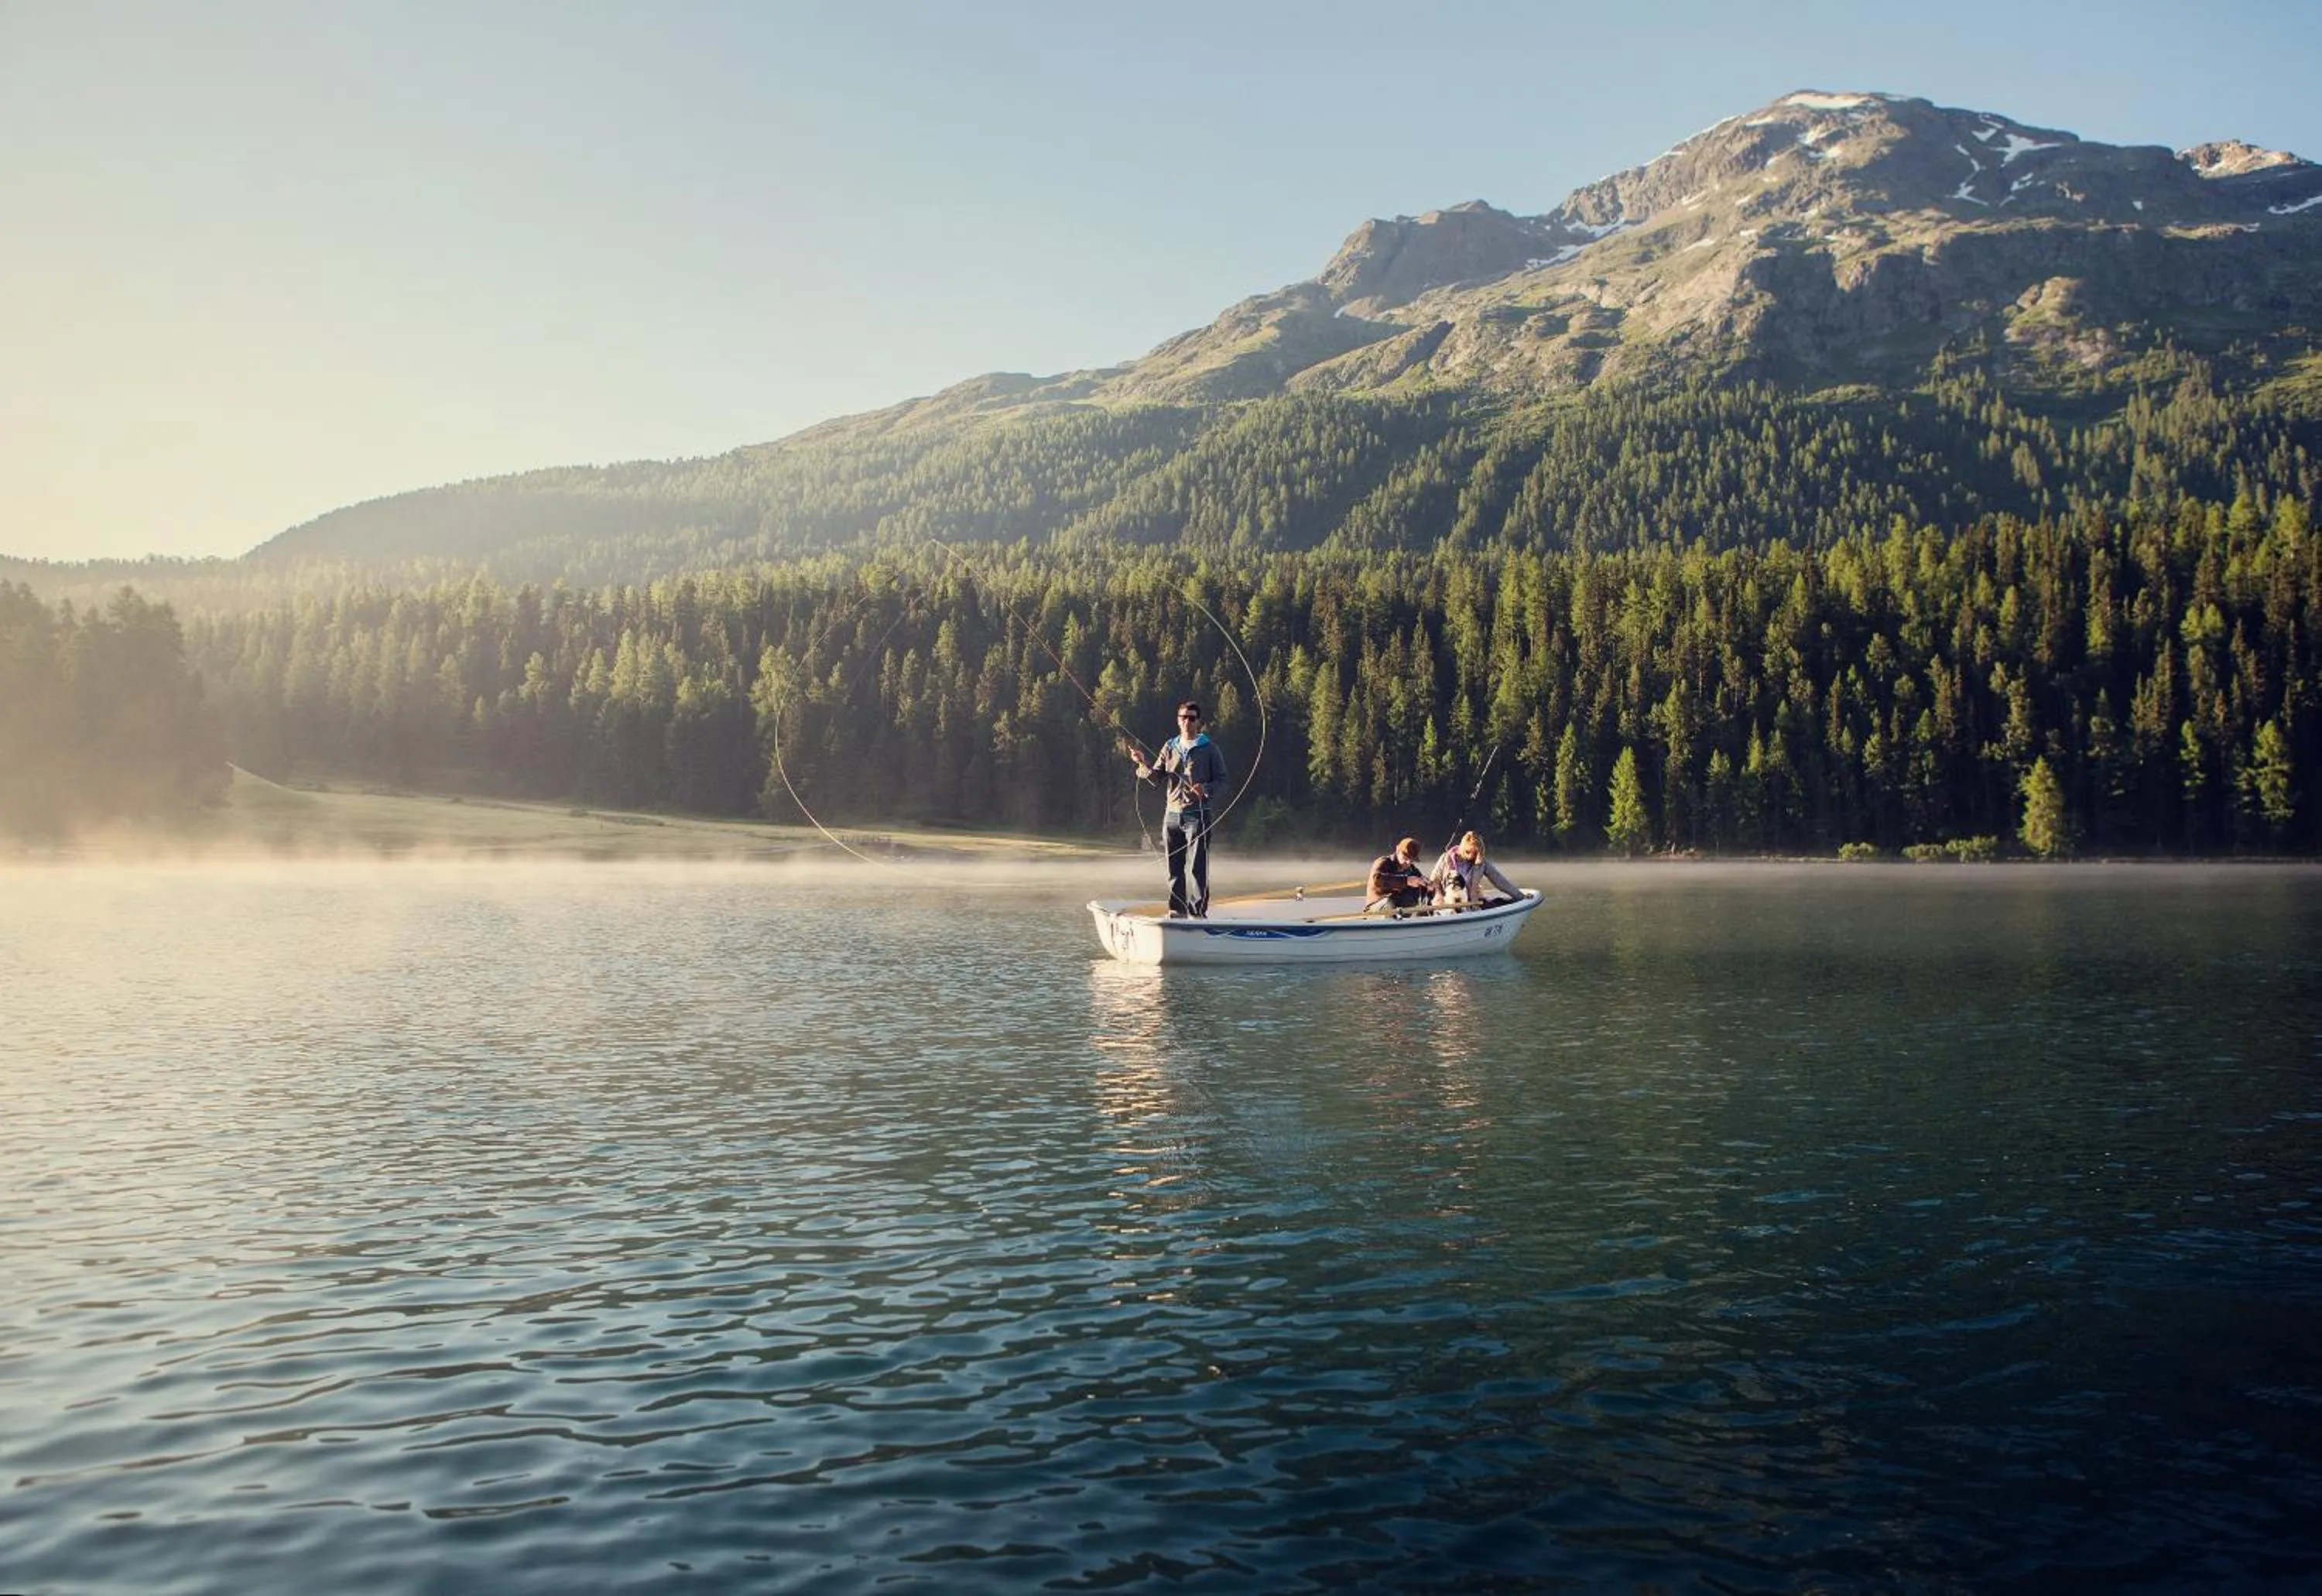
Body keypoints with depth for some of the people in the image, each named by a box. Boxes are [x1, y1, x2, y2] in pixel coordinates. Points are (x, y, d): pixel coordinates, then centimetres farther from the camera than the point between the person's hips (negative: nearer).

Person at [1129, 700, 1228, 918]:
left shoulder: (1209, 749, 3)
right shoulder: (1170, 747, 15)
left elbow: (1223, 783, 1)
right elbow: (1157, 777, 12)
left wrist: (1206, 790, -19)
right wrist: (1144, 763, -7)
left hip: (1198, 815, -5)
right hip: (1172, 815, 5)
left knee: (1196, 867, -10)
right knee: (1174, 867, 7)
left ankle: (1198, 913, -9)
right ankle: (1177, 911, 14)